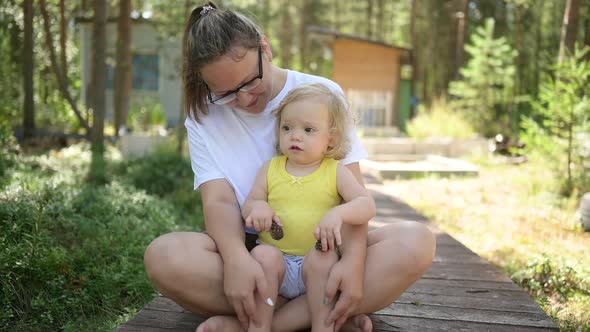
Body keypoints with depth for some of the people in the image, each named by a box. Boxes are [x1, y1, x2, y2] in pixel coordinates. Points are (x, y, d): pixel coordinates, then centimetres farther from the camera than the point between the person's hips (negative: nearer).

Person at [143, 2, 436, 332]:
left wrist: (353, 259, -27)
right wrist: (236, 257, -33)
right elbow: (219, 199, -11)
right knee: (164, 256, -29)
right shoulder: (204, 116, 0)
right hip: (252, 251, 1)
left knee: (416, 242, -27)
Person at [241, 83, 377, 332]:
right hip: (277, 258, 1)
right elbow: (248, 205, 9)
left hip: (318, 259, -1)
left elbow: (367, 206, -8)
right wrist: (257, 207, -15)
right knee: (263, 254, -29)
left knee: (322, 256, -32)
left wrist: (338, 214, -28)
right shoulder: (270, 169, 9)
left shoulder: (336, 172, 3)